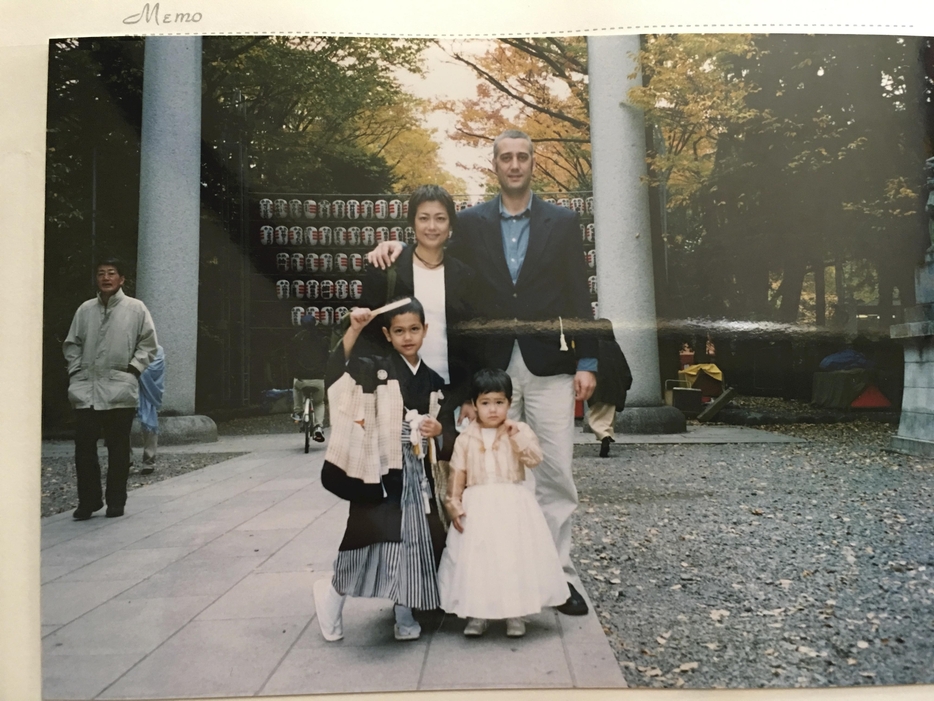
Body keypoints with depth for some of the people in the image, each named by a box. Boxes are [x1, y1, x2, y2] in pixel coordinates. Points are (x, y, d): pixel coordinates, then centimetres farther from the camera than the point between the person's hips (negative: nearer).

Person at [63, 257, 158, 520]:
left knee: (118, 449, 5)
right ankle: (88, 501, 14)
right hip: (86, 390, 3)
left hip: (120, 390, -2)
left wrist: (133, 368, -7)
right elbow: (72, 344, 14)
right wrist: (75, 371, 3)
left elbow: (148, 344, 2)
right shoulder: (85, 309, 9)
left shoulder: (136, 308, 1)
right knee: (84, 447, 2)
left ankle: (116, 501, 17)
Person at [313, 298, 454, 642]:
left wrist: (440, 429, -9)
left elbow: (449, 426, 14)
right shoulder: (377, 369, -5)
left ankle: (404, 613, 24)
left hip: (417, 471, 5)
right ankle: (335, 591, 13)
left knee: (416, 538, 8)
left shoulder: (433, 380, 10)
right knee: (375, 533, -12)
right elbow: (336, 370, -23)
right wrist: (354, 330, -32)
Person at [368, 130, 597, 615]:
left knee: (555, 471, 1)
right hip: (493, 366, 1)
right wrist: (399, 245, -9)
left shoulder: (562, 222, 7)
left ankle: (558, 573, 12)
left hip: (549, 365, -1)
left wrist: (587, 362, -2)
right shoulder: (471, 222, 9)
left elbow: (578, 298, 4)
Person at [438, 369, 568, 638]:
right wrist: (453, 502, -7)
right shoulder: (466, 438, 6)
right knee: (476, 558, 2)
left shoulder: (520, 430, 2)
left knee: (514, 556, -1)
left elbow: (535, 458, -11)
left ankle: (515, 614, 13)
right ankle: (477, 614, 16)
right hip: (477, 508, 1)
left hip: (512, 507, -1)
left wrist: (516, 436, -19)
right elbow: (457, 473, 4)